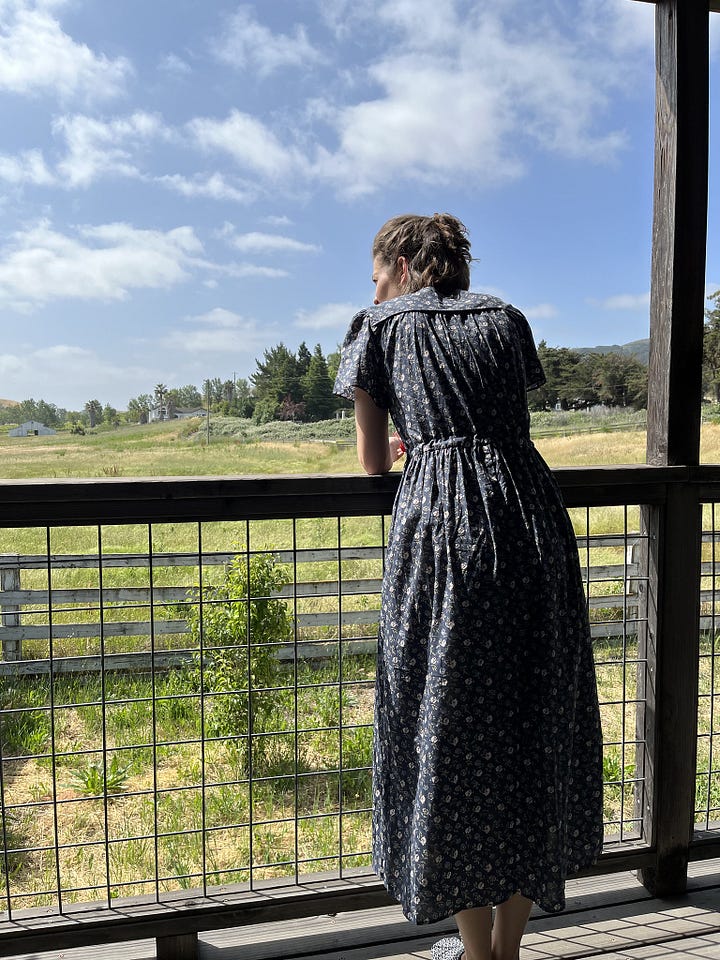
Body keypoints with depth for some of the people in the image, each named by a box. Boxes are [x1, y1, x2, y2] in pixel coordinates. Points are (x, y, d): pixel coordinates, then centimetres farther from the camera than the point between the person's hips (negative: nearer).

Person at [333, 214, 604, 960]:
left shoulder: (381, 325, 11)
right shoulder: (505, 317, 21)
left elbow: (372, 463, 14)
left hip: (444, 526, -4)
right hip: (531, 512, 5)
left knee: (451, 733, 8)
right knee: (535, 723, 14)